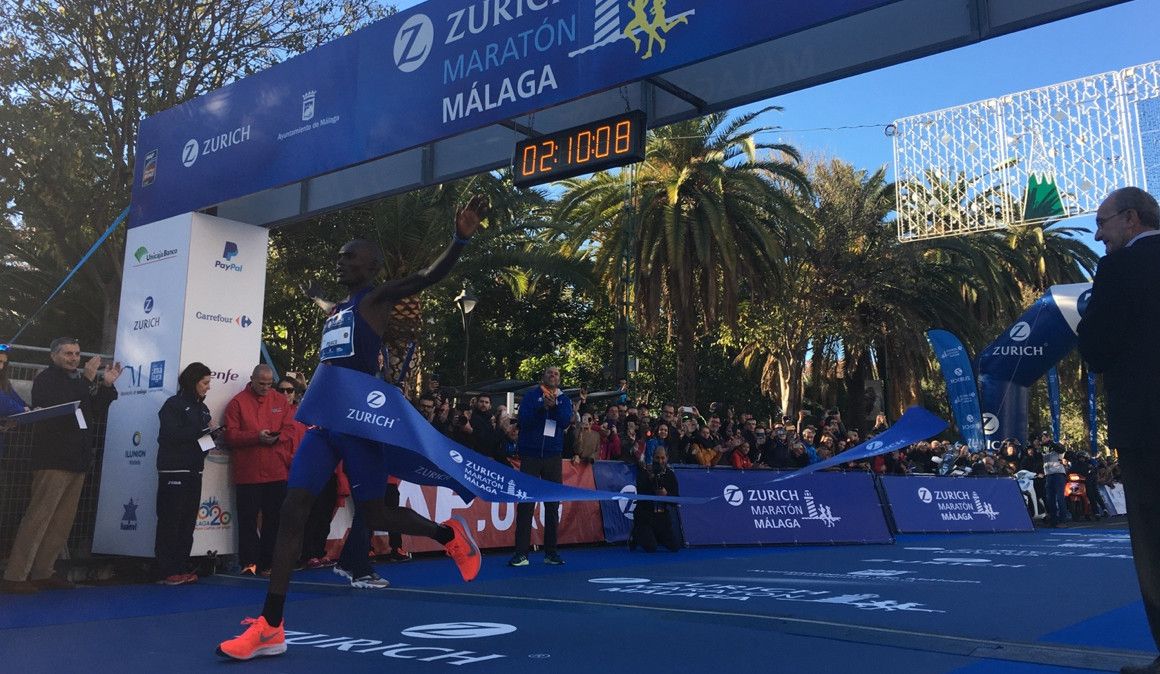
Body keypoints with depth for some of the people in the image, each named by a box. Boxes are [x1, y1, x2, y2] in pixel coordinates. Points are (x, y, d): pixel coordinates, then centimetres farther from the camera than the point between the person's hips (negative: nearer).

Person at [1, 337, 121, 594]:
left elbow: (95, 410, 16)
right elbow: (59, 406, -21)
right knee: (38, 517, -10)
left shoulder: (78, 379, 18)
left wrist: (106, 385, 4)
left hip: (77, 460, 8)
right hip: (53, 460, -8)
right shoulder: (46, 380, -4)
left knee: (64, 520, 9)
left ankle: (41, 573, 15)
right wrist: (88, 380, -23)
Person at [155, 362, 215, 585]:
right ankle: (167, 572, -3)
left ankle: (182, 569, 11)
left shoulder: (202, 408, 17)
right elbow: (171, 435, -17)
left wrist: (213, 433, -3)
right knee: (171, 521, -6)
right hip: (174, 471, -7)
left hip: (194, 471, 7)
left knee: (188, 522, 7)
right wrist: (203, 429, -13)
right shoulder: (173, 405, -5)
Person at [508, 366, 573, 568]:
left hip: (553, 457, 3)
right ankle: (521, 553, -3)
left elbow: (565, 422, -6)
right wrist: (542, 406, -20)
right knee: (525, 504, -4)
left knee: (553, 505, 6)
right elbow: (523, 419, -10)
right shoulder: (531, 395, 3)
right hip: (530, 455, -3)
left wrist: (554, 405, -21)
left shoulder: (564, 400, 10)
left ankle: (550, 552, 14)